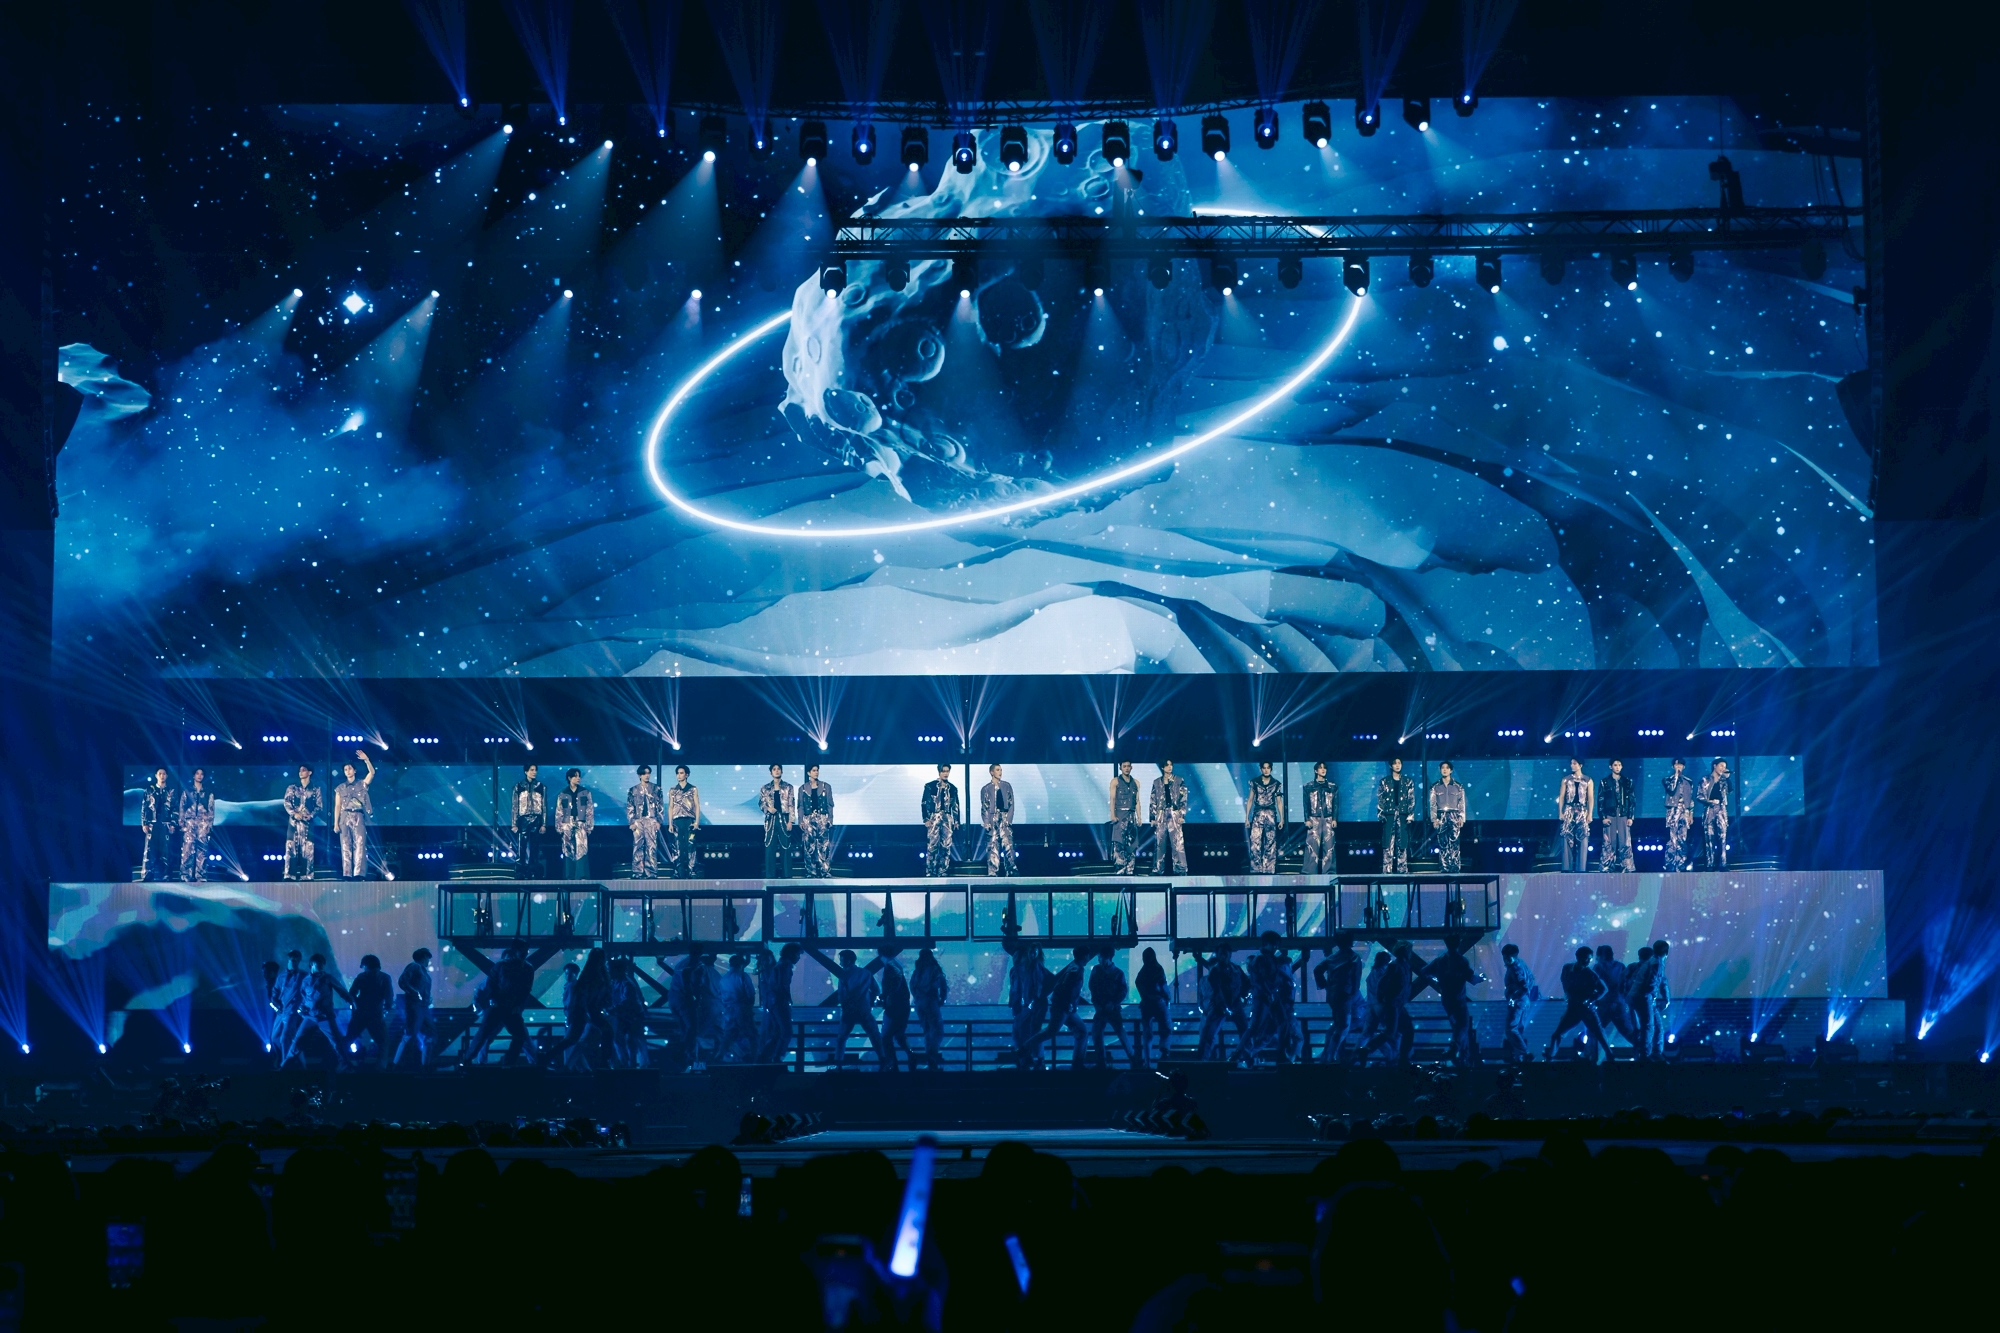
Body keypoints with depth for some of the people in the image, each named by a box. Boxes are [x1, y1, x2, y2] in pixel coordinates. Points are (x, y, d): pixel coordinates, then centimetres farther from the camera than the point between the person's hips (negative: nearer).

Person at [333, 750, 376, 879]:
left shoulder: (362, 784, 13)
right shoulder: (340, 788, 16)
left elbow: (372, 772, -2)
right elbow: (337, 806, 11)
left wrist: (366, 760, -16)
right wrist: (336, 823, 2)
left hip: (358, 817, -2)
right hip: (345, 817, 2)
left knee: (360, 844, -14)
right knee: (346, 846, -4)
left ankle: (359, 873, -22)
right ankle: (347, 873, -7)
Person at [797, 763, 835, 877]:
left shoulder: (826, 787, 7)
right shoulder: (803, 788, 8)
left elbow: (830, 805, 7)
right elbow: (800, 806, 8)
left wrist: (830, 819, -1)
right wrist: (801, 821, -1)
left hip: (822, 820, -1)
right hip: (808, 820, 1)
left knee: (823, 846, -8)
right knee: (809, 847, -2)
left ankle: (824, 871, -5)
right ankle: (811, 872, 4)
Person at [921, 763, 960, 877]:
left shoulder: (953, 789, 13)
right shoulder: (930, 786, 3)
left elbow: (955, 806, 16)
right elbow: (925, 803, 0)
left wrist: (956, 821, 11)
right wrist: (926, 819, -8)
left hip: (948, 820, 3)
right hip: (934, 819, -3)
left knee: (946, 847, -1)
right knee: (932, 846, -9)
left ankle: (943, 872, 2)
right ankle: (930, 872, -6)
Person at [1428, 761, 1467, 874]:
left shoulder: (1458, 787, 8)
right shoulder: (1435, 787, 9)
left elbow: (1462, 804, 8)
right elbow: (1432, 804, 7)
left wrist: (1461, 818, -1)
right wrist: (1434, 819, -2)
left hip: (1454, 817, -1)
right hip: (1441, 817, 1)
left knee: (1454, 843, -11)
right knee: (1442, 844, -2)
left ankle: (1455, 868, -14)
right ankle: (1444, 868, 0)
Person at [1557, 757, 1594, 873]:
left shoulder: (1588, 781, 5)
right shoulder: (1566, 780, 9)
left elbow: (1591, 798, 2)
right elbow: (1561, 797, 7)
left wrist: (1590, 814, -7)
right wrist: (1560, 812, -1)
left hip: (1582, 812, -1)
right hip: (1569, 811, 1)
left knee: (1582, 840, -4)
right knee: (1568, 840, -2)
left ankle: (1581, 869, 0)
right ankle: (1567, 868, 1)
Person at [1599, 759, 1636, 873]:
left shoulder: (1627, 782, 10)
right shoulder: (1605, 782, 7)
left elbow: (1632, 800, 9)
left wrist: (1630, 816, 1)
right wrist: (1603, 817, -6)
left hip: (1624, 816, 1)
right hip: (1610, 816, -1)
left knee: (1625, 843, -3)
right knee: (1609, 843, -3)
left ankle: (1627, 869, 0)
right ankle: (1606, 869, 0)